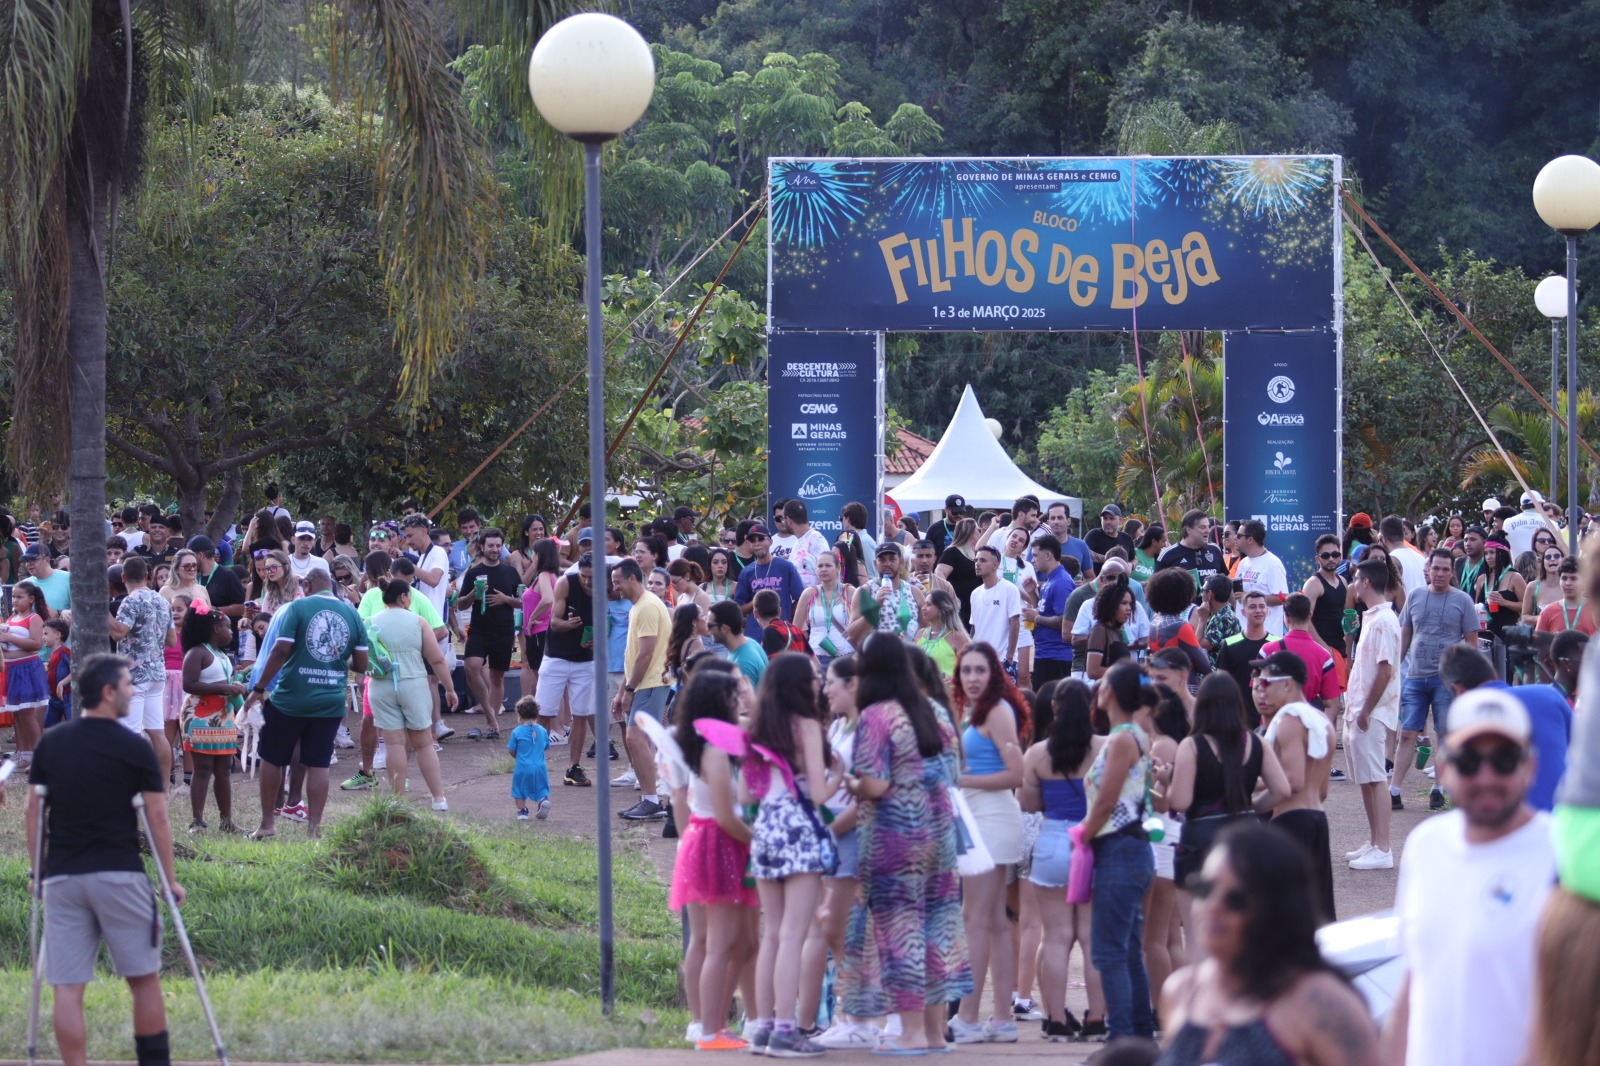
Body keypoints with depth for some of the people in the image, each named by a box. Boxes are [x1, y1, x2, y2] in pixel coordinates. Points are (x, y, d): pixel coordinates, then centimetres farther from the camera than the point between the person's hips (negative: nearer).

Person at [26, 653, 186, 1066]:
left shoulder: (49, 743, 6)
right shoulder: (134, 748, -4)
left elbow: (33, 809, 9)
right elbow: (157, 818, -3)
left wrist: (37, 870, 17)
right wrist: (170, 879, 5)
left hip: (62, 877, 3)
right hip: (120, 875, -3)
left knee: (68, 989, 0)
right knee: (144, 979, 9)